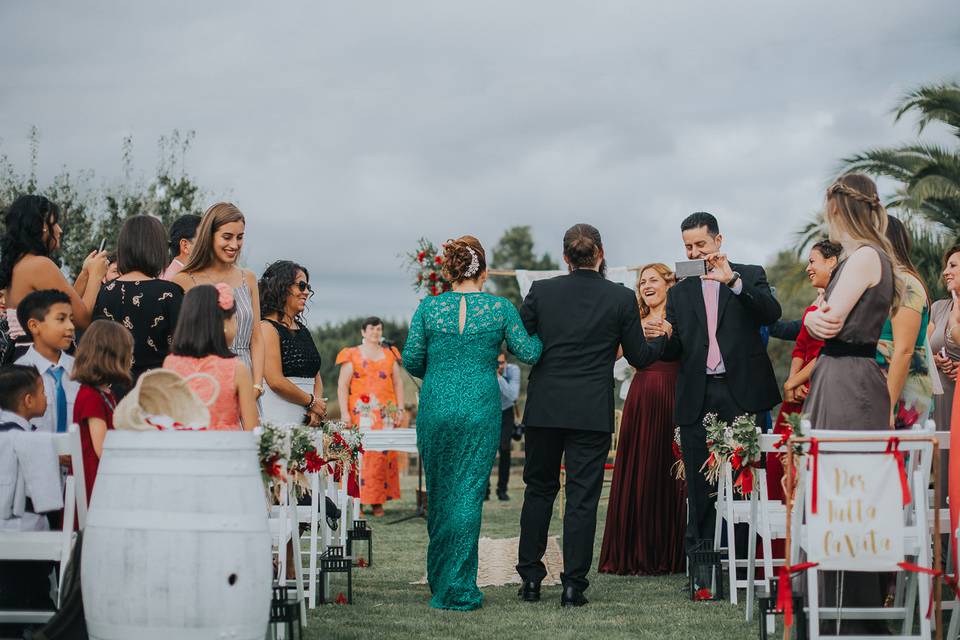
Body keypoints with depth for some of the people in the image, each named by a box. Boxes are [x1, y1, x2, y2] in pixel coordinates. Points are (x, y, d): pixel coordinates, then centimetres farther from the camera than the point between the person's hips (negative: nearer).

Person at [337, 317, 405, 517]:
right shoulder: (352, 355, 5)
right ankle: (357, 501, -8)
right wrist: (344, 413, -8)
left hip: (385, 414, 3)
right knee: (359, 452, -10)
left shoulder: (389, 355, 15)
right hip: (361, 414, -3)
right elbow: (342, 386, 1)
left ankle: (378, 502, 1)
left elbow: (398, 383, 16)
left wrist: (400, 408, 6)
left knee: (383, 454, -2)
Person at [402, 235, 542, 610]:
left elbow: (411, 360, 1)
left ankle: (439, 581, 24)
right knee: (468, 495, 0)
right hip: (481, 411, -1)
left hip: (435, 408, 2)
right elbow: (528, 353, 0)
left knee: (439, 493, 13)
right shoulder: (500, 308, -2)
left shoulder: (428, 307, 0)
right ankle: (458, 589, -1)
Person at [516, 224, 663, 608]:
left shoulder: (541, 291, -2)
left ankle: (530, 579, 16)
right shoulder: (621, 298, -4)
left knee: (539, 490, 15)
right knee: (582, 497, 2)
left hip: (544, 408, 2)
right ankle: (573, 585, 1)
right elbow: (639, 357, 1)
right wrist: (665, 340, 21)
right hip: (592, 413, -2)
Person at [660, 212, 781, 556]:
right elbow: (673, 352, 14)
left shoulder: (751, 275, 9)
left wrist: (733, 281, -17)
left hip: (741, 393, -2)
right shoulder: (679, 292, 17)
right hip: (697, 400, 2)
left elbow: (771, 313, -9)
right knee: (700, 490, 0)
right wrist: (664, 337, -9)